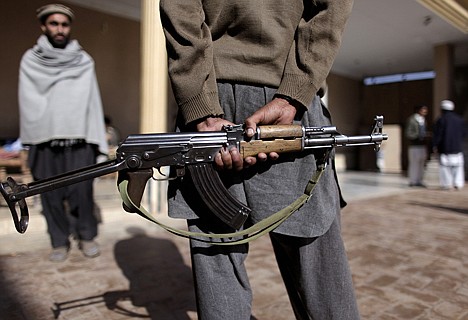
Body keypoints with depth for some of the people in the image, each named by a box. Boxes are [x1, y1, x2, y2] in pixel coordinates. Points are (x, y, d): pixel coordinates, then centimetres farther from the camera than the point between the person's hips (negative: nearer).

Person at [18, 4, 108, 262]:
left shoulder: (83, 61, 7)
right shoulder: (30, 60, 8)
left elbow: (92, 102, 2)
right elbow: (28, 103, 7)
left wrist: (97, 139, -3)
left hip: (78, 137, -1)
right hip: (45, 139, 1)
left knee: (82, 191, -1)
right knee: (51, 194, 4)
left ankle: (86, 236, 16)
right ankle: (59, 241, 17)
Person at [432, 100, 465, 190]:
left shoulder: (441, 120, -10)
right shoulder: (460, 119, 7)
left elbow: (437, 134, -10)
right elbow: (463, 134, 12)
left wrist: (435, 145, -3)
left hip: (445, 147, -5)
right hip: (458, 148, 5)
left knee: (445, 166, 0)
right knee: (458, 166, 11)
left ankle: (447, 184, -1)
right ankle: (458, 183, 10)